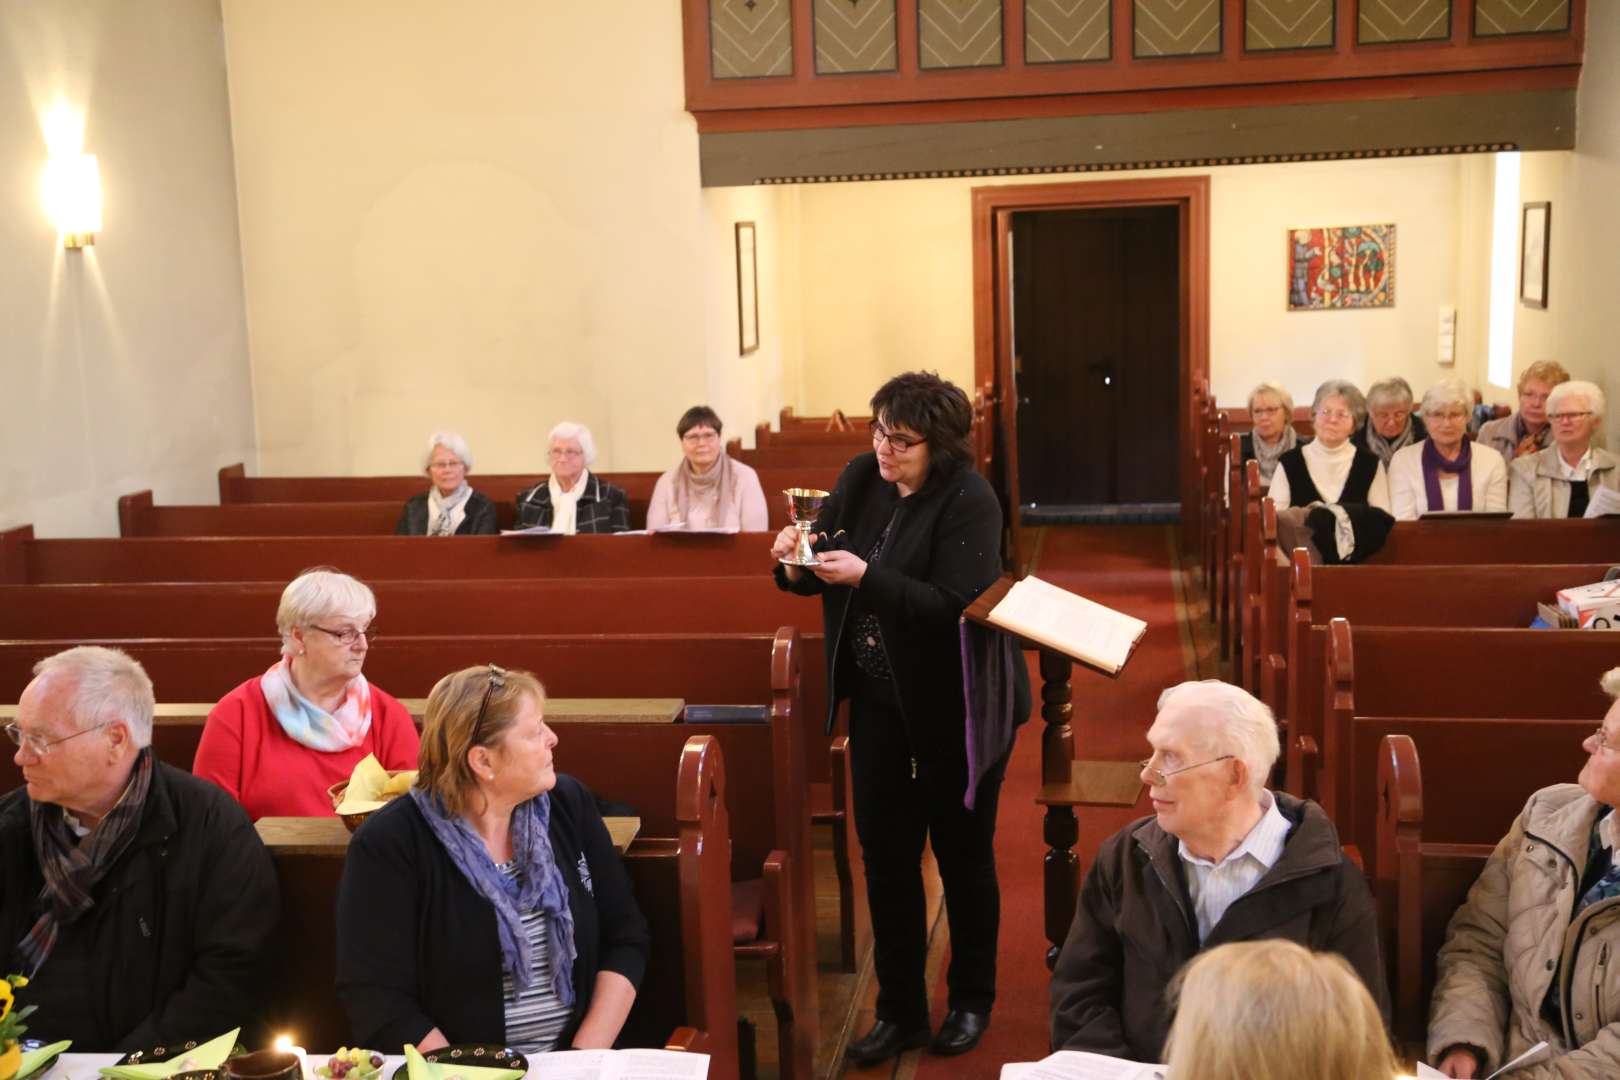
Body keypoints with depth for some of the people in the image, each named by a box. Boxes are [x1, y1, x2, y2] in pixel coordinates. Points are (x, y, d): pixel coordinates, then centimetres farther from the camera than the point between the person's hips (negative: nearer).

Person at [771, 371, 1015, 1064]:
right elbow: (820, 575, 7)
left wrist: (865, 576, -33)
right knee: (885, 858, 10)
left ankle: (972, 1000, 32)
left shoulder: (969, 501, -17)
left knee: (962, 854, 12)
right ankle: (900, 1011, 25)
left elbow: (952, 606, -25)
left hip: (954, 711, -5)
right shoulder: (860, 478, 0)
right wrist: (797, 563, -16)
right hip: (878, 702, 5)